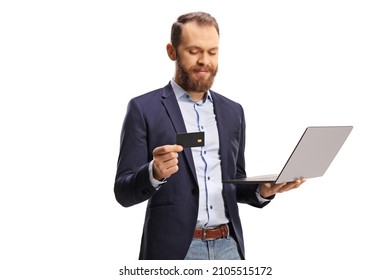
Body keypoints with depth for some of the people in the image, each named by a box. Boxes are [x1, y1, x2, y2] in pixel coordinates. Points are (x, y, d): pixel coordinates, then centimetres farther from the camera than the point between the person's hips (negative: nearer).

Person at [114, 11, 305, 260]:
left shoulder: (233, 111, 12)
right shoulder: (144, 108, -3)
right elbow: (123, 191, -5)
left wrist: (263, 190, -3)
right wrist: (154, 173, -25)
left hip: (228, 246, 4)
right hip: (175, 249, -4)